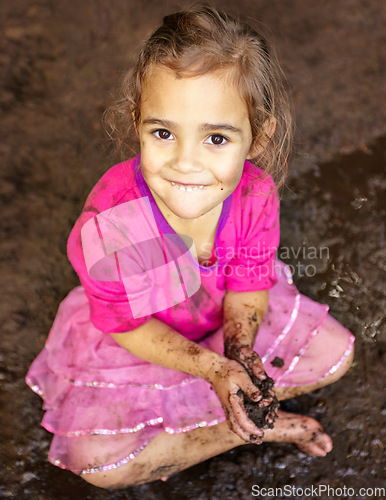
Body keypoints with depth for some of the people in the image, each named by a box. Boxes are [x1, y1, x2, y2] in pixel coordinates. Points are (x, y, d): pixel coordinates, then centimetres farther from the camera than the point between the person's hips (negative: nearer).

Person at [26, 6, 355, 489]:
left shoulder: (256, 194, -26)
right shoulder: (108, 223, -37)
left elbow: (248, 286, -12)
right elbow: (127, 326, -22)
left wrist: (240, 348, -32)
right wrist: (213, 368, -32)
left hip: (227, 321, 3)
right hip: (134, 341, -2)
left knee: (334, 352, 0)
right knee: (100, 463, -19)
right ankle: (262, 428, -7)